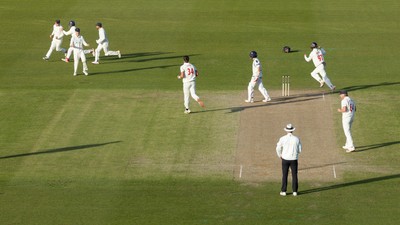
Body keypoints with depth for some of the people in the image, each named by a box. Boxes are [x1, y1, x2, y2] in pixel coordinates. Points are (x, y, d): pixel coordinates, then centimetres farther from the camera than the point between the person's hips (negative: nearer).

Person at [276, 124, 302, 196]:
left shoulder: (283, 139, -8)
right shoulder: (296, 139, -4)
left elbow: (278, 148, -4)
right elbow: (299, 150, 1)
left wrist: (280, 155, 15)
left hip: (285, 159, -1)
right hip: (294, 159, 1)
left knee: (285, 175, 6)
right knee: (294, 175, 7)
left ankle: (283, 191, 6)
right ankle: (295, 191, 7)